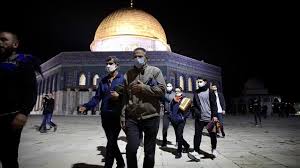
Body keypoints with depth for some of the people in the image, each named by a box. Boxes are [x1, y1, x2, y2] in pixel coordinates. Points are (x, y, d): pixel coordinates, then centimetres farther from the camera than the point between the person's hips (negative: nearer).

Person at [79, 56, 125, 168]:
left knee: (111, 142, -7)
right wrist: (86, 106, -2)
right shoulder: (103, 81, 14)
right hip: (105, 116, 6)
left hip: (117, 116, -6)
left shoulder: (123, 79, -3)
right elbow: (97, 97, 11)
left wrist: (119, 96, -22)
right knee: (112, 142, 15)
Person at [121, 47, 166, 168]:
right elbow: (124, 98, 8)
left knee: (149, 151, 11)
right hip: (132, 118, 2)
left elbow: (162, 90, -6)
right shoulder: (128, 74, 11)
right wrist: (123, 117, 3)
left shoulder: (155, 71, 4)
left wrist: (143, 88, -12)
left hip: (151, 116, -1)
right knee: (131, 149, 0)